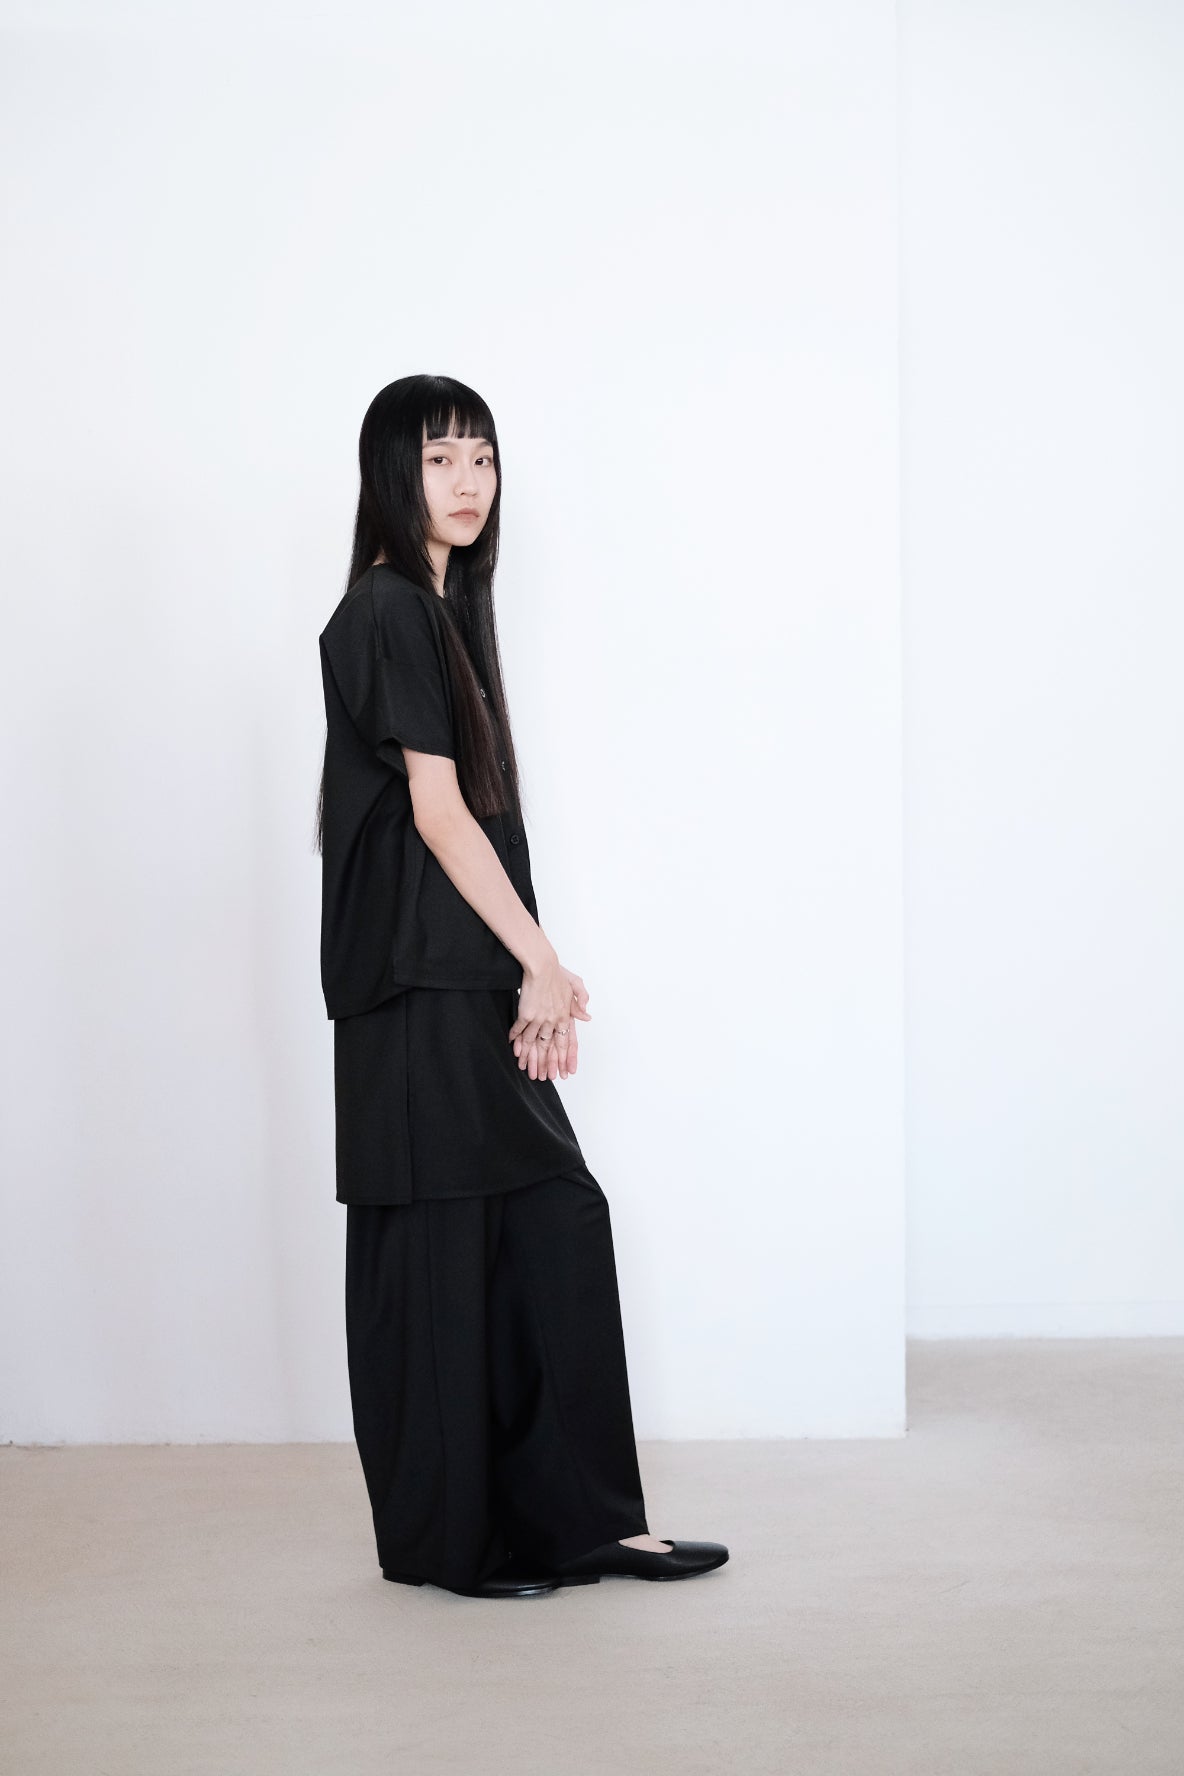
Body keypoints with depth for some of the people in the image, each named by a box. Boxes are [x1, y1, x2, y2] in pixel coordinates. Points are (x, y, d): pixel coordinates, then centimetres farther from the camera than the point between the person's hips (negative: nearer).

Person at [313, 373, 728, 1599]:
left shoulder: (447, 608, 18)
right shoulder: (383, 612, -10)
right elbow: (436, 810, -15)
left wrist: (535, 975, 9)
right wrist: (540, 962, -12)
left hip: (476, 981, 9)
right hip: (417, 981, -9)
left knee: (558, 1225, 7)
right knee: (438, 1243, -2)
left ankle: (572, 1521, 14)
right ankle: (446, 1537, 10)